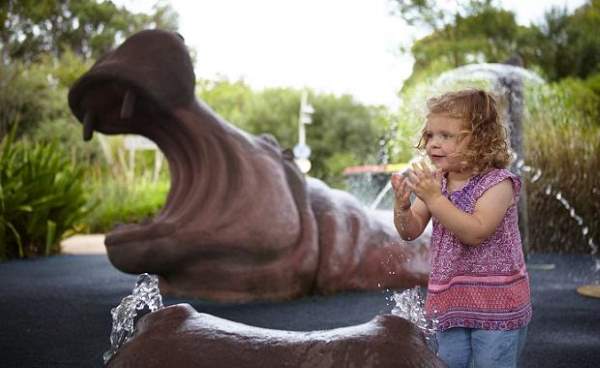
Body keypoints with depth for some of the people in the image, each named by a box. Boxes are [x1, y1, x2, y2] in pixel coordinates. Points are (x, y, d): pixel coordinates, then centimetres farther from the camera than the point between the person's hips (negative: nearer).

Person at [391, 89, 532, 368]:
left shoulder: (498, 183, -16)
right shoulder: (434, 181, 2)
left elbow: (475, 232, -28)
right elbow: (410, 232, 2)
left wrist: (433, 197, -31)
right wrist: (402, 205, -19)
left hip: (496, 302, -6)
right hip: (451, 299, 6)